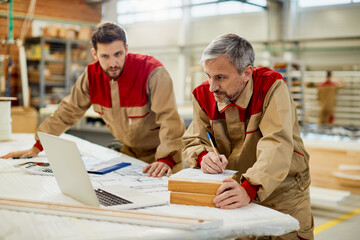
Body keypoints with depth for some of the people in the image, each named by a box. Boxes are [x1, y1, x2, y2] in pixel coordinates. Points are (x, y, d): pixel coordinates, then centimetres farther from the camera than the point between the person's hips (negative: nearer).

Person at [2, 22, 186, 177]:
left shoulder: (152, 72, -24)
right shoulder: (92, 75, -9)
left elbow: (169, 118, -30)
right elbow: (67, 111, 0)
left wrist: (166, 159, -42)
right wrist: (37, 147, 1)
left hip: (160, 151, -4)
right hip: (130, 150, 5)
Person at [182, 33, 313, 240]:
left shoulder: (272, 87, -20)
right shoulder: (204, 95, -6)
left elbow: (277, 145, -31)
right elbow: (192, 141, -3)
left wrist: (249, 190, -45)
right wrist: (204, 157, -27)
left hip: (283, 195, -3)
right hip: (236, 193, 3)